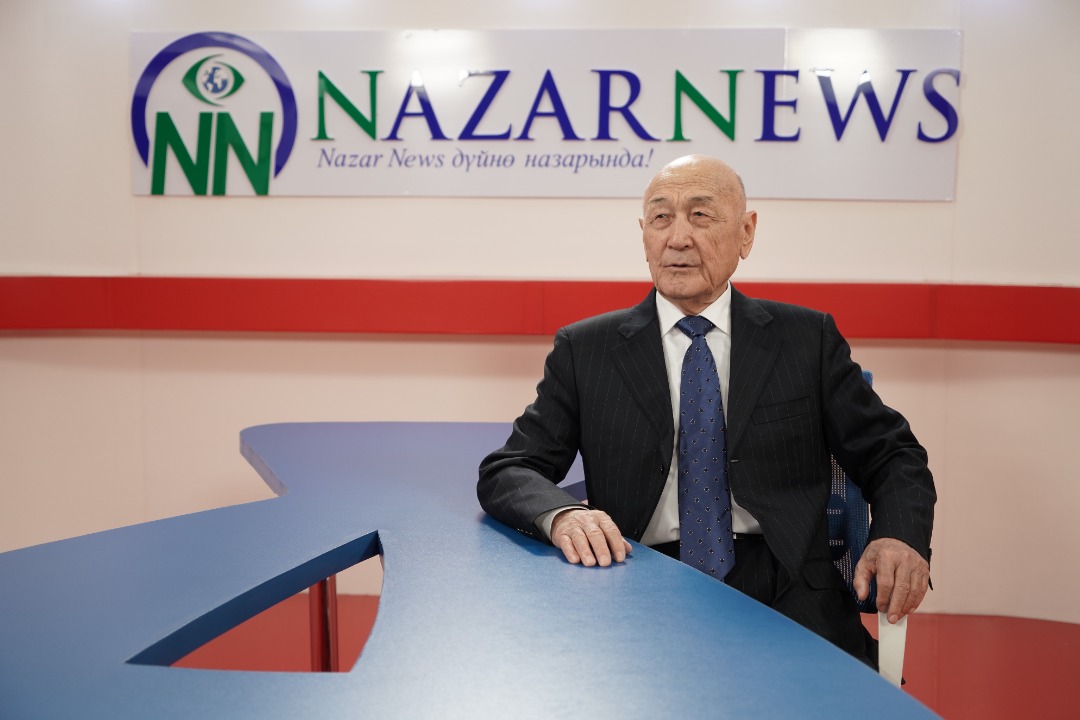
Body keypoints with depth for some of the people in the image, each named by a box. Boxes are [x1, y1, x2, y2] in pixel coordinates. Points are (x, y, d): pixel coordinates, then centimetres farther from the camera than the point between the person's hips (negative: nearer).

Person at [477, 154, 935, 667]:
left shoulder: (808, 339, 9)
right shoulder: (584, 351, 7)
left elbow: (892, 456, 12)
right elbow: (507, 472, 3)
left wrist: (900, 537, -10)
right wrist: (562, 515, -19)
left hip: (784, 598, 1)